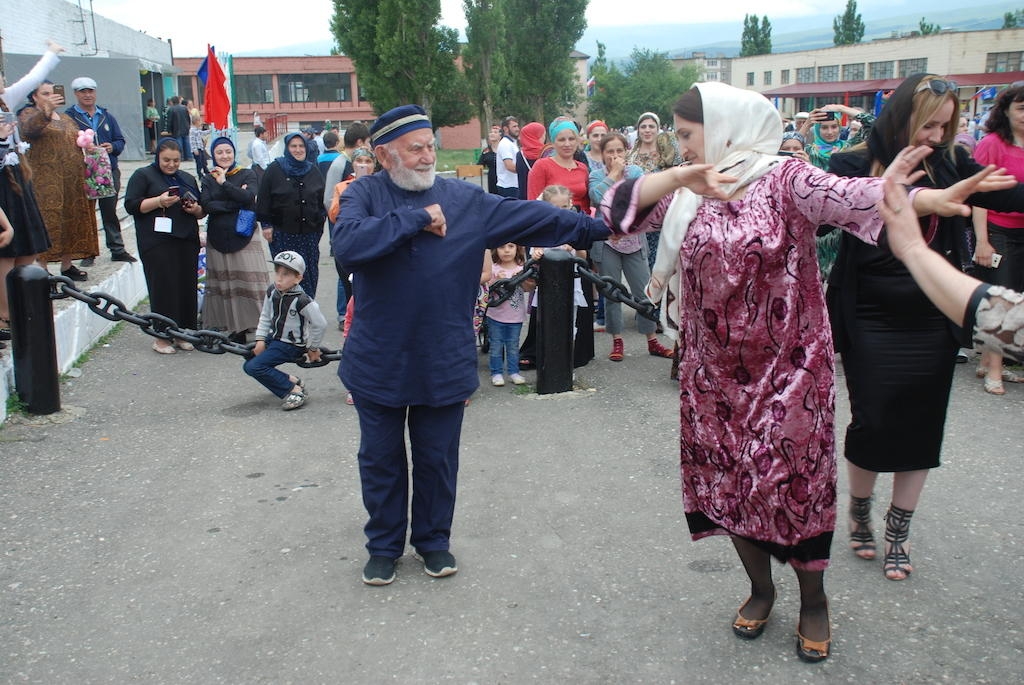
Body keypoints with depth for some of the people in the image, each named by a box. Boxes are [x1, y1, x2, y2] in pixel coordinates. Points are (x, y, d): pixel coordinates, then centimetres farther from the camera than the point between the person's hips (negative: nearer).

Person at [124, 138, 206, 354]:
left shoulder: (188, 179, 21)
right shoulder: (143, 176, 6)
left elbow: (202, 212, 23)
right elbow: (131, 205, -3)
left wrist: (195, 209, 0)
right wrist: (159, 201, -16)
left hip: (187, 241, 5)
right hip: (158, 243, -5)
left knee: (187, 287, 2)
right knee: (163, 288, -7)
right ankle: (162, 337, 0)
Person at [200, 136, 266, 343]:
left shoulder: (247, 175, 5)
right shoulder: (208, 179, 12)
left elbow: (248, 197, -14)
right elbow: (206, 205, -5)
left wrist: (224, 183, -12)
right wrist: (235, 203, -12)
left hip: (244, 236, -3)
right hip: (218, 237, 3)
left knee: (249, 282, -7)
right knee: (224, 284, 2)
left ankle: (259, 326, -5)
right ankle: (236, 330, 6)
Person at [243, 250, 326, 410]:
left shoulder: (301, 301, -25)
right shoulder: (272, 292, -3)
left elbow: (320, 324, -19)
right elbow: (265, 316, 8)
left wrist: (312, 348, -7)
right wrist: (260, 339, 0)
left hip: (292, 345, -8)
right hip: (273, 338, 8)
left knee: (255, 366, -19)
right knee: (248, 365, 5)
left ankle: (294, 391, -11)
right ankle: (290, 380, 11)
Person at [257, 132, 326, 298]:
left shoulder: (313, 171, 10)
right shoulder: (275, 169, -1)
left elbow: (322, 199, 16)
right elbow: (263, 199, -1)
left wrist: (320, 223, 12)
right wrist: (266, 225, -5)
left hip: (309, 233, 3)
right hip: (283, 233, -3)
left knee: (309, 275, 5)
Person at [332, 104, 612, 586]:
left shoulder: (466, 200, 1)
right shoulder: (365, 194, -5)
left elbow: (533, 217, 2)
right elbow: (347, 243, -25)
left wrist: (598, 227, 1)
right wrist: (415, 217, -21)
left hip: (443, 361, 1)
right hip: (379, 361, -1)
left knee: (438, 457, 13)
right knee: (381, 459, 13)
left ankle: (434, 539, 34)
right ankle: (384, 545, 32)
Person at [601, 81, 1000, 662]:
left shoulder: (785, 180, -11)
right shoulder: (686, 192, 4)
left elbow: (853, 197, -28)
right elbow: (620, 207, -7)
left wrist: (928, 199, -47)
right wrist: (679, 175, -24)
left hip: (788, 367, -4)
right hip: (714, 369, 5)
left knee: (793, 479, 2)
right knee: (726, 478, 11)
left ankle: (814, 598, 27)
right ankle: (761, 588, 34)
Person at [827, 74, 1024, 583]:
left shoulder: (950, 164, 2)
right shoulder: (855, 167, -7)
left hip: (932, 325, 4)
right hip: (872, 325, -3)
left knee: (920, 428, 10)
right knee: (871, 424, 5)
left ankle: (898, 532, 27)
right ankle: (859, 511, 32)